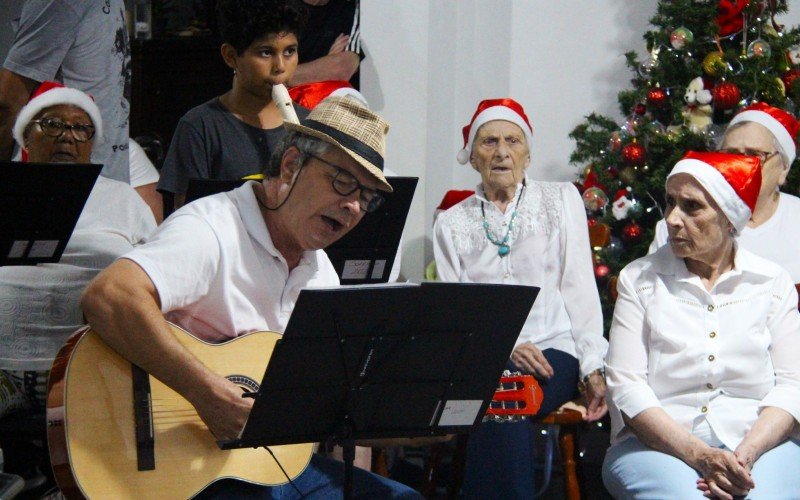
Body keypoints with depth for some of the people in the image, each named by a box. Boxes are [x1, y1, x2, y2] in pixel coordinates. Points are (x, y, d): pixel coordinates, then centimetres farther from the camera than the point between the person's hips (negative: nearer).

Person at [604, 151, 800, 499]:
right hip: (659, 444, 0)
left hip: (760, 443, 1)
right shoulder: (639, 279, 8)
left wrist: (746, 455, -16)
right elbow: (625, 385, -2)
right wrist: (698, 455, -15)